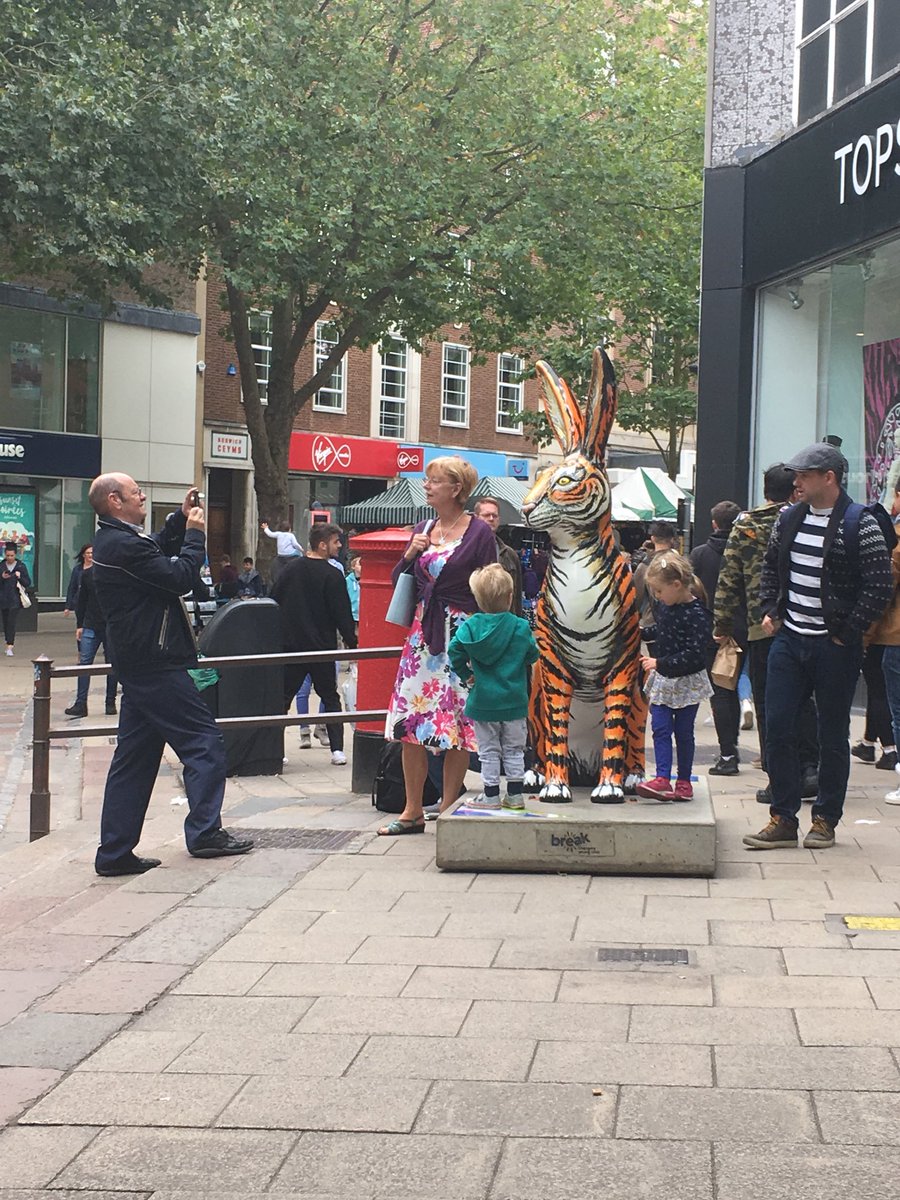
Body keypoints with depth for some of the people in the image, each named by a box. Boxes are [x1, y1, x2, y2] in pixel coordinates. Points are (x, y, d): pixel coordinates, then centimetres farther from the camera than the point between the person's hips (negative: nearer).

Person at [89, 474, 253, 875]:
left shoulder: (111, 541, 14)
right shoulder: (124, 545, -18)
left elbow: (160, 552, 30)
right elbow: (180, 577, -19)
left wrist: (180, 520, 18)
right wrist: (195, 533, -6)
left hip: (137, 665, 11)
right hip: (156, 664, -11)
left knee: (134, 758, 11)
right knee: (203, 741, -2)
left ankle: (115, 852, 12)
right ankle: (204, 832, 3)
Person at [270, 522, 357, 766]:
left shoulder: (291, 568, 4)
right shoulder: (332, 575, -11)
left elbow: (273, 602, 7)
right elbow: (343, 614, -10)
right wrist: (352, 643, 0)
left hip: (290, 645, 3)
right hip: (322, 647, -3)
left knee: (283, 697, 8)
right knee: (330, 698, 8)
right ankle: (337, 749, 2)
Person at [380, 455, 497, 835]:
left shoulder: (479, 533, -5)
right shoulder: (423, 529, 12)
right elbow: (398, 582, 18)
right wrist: (410, 554, -1)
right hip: (422, 633, 6)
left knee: (456, 725, -2)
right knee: (410, 720, 3)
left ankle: (448, 811, 8)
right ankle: (412, 811, 13)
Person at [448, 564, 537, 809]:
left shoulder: (470, 626, -7)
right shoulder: (521, 627, -7)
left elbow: (454, 651, -14)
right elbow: (532, 655, 1)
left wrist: (466, 674, 0)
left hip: (483, 699, 0)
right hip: (514, 699, 0)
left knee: (488, 751, 9)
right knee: (514, 750, 12)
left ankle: (491, 795, 11)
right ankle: (515, 795, 14)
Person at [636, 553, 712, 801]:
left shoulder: (696, 614, -21)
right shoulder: (665, 606, 3)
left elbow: (694, 655, -25)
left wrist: (660, 663, -27)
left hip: (687, 682, -6)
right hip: (662, 680, 6)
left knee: (683, 732, 5)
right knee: (660, 728, -2)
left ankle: (684, 781, 15)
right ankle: (662, 779, -5)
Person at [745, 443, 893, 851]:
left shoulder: (860, 526, -9)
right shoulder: (789, 519, 8)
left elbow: (879, 587, -11)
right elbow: (770, 569, 22)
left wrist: (845, 633, -12)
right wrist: (769, 611, 9)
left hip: (834, 647, -5)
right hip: (788, 639, 5)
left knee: (832, 736, 5)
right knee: (776, 728, 1)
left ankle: (825, 821, 16)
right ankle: (783, 819, 9)